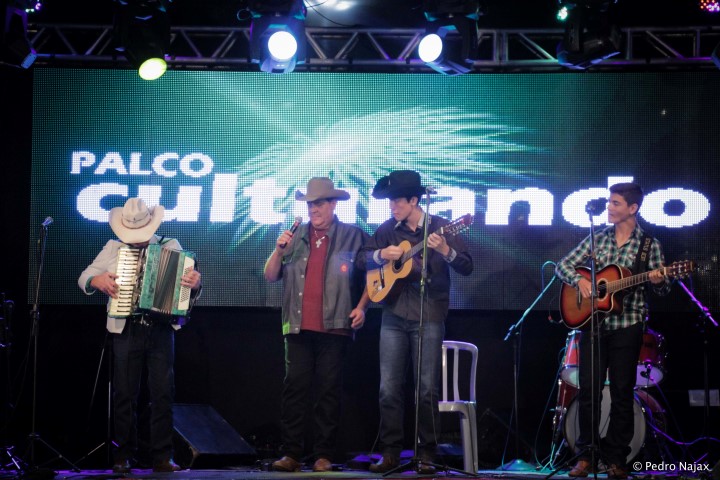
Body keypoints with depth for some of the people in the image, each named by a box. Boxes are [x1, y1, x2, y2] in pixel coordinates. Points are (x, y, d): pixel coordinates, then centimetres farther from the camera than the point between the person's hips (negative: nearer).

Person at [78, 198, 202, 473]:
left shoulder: (171, 247, 6)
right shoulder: (113, 249, 8)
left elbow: (187, 277, 1)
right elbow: (84, 278, 10)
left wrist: (194, 283, -22)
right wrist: (98, 280, -12)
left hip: (161, 330, 0)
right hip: (126, 332, 0)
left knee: (163, 394, -1)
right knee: (124, 396, 1)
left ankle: (162, 457, 4)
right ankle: (123, 457, 8)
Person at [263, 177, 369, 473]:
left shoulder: (353, 237, 4)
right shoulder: (295, 237, 13)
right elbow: (270, 276, 12)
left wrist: (361, 307, -5)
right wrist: (279, 250, -4)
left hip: (334, 327, -3)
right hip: (298, 327, 3)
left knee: (328, 391, 0)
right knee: (294, 389, -1)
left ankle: (324, 456, 4)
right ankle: (291, 453, 2)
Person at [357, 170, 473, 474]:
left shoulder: (441, 227, -2)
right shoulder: (388, 229, 8)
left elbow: (466, 268, -8)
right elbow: (362, 259, 12)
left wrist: (445, 250, -28)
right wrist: (381, 255, -9)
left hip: (429, 316, -3)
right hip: (394, 315, 3)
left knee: (428, 388, -3)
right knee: (389, 388, 0)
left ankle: (427, 454, 5)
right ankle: (391, 452, 8)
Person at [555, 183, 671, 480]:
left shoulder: (648, 243, 2)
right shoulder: (597, 239, 10)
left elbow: (662, 287, 0)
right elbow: (564, 265, 10)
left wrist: (658, 281, -23)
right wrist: (579, 280, -10)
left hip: (627, 326, -2)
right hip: (593, 323, 2)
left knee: (622, 393, 0)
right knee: (589, 390, -1)